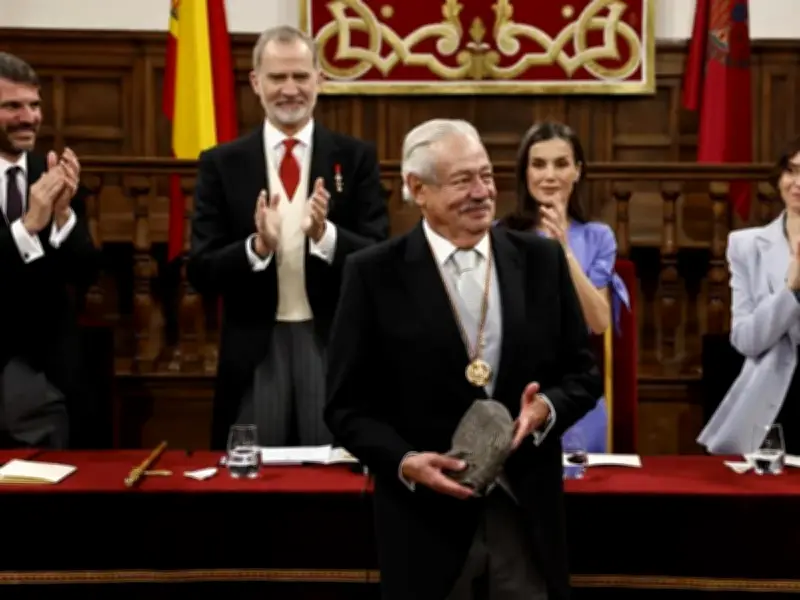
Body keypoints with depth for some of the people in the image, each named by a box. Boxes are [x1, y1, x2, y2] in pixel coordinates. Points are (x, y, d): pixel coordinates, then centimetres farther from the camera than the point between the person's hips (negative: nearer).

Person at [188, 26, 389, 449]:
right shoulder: (222, 163, 2)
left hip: (334, 347, 0)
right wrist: (257, 246, -21)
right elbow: (201, 273, -2)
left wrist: (325, 235, -22)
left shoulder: (356, 157, 2)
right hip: (254, 352, 1)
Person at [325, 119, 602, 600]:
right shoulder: (374, 273, -4)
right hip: (427, 515, -2)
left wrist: (547, 408, -12)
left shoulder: (542, 259, 3)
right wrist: (404, 463, -18)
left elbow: (584, 372, 8)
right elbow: (348, 405, -3)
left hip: (528, 511, 2)